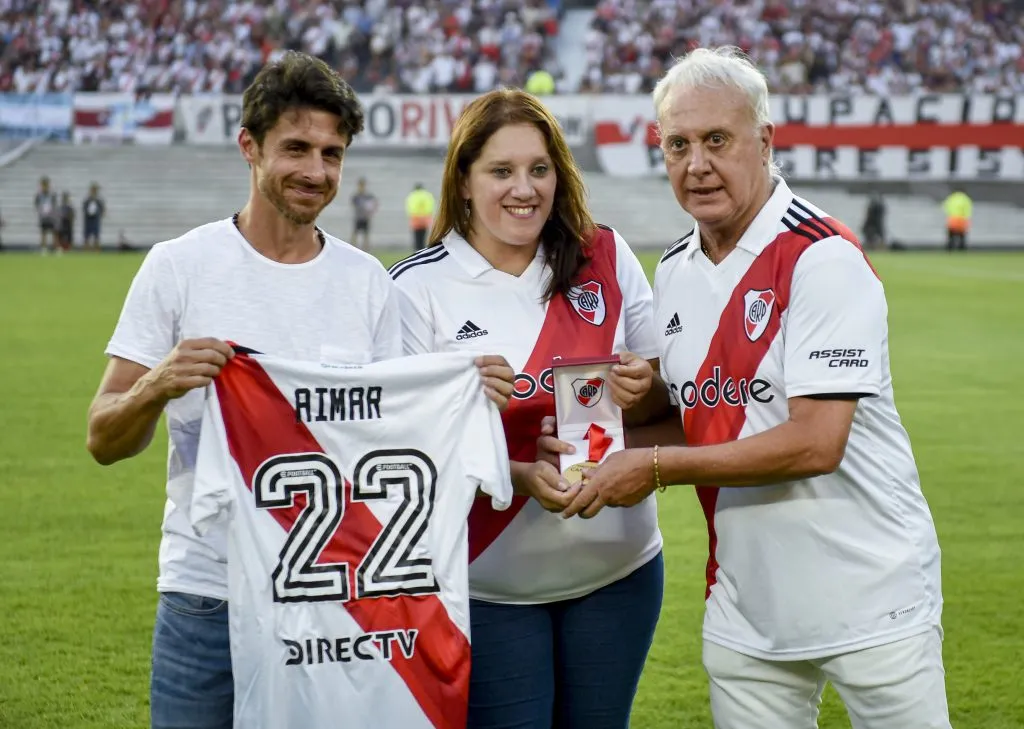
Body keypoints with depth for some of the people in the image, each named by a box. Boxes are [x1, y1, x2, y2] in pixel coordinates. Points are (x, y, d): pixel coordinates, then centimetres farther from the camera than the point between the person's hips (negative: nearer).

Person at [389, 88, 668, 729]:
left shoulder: (607, 259, 0)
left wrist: (644, 392, -15)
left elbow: (665, 402, 8)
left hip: (618, 564, 3)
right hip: (491, 581, -3)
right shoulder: (418, 287, -8)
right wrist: (522, 478, -23)